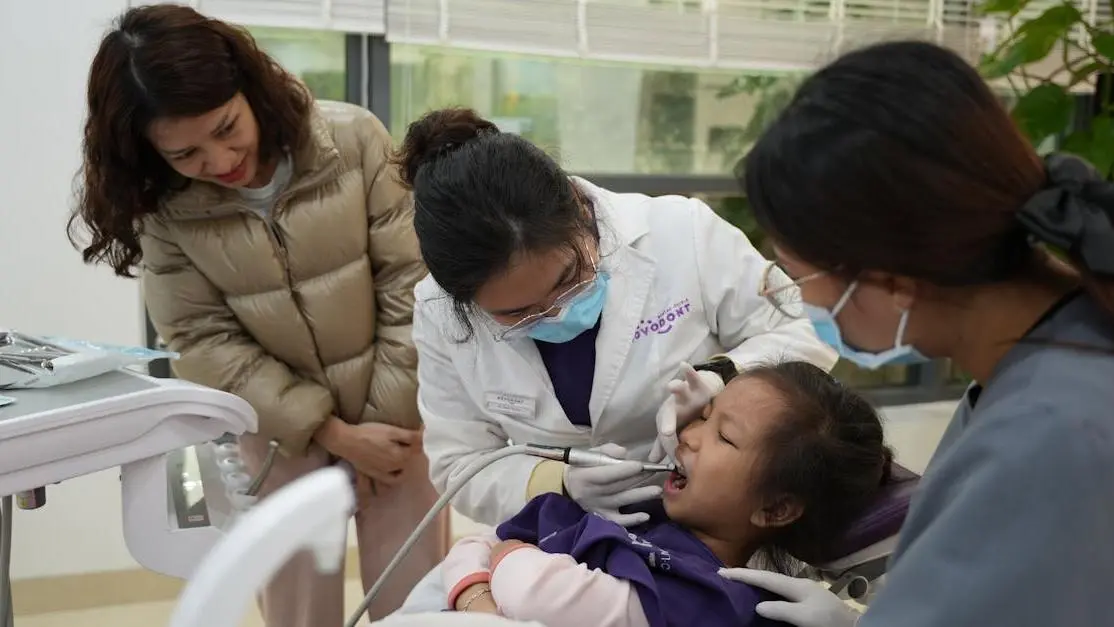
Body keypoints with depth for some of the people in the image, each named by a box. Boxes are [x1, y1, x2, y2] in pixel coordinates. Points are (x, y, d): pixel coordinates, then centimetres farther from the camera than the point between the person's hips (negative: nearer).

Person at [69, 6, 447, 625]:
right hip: (280, 420, 1)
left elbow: (411, 281, -13)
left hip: (395, 405, -1)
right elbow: (204, 340, -11)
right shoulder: (164, 208, -13)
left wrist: (393, 417, -12)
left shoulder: (353, 139, -17)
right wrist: (334, 433, -16)